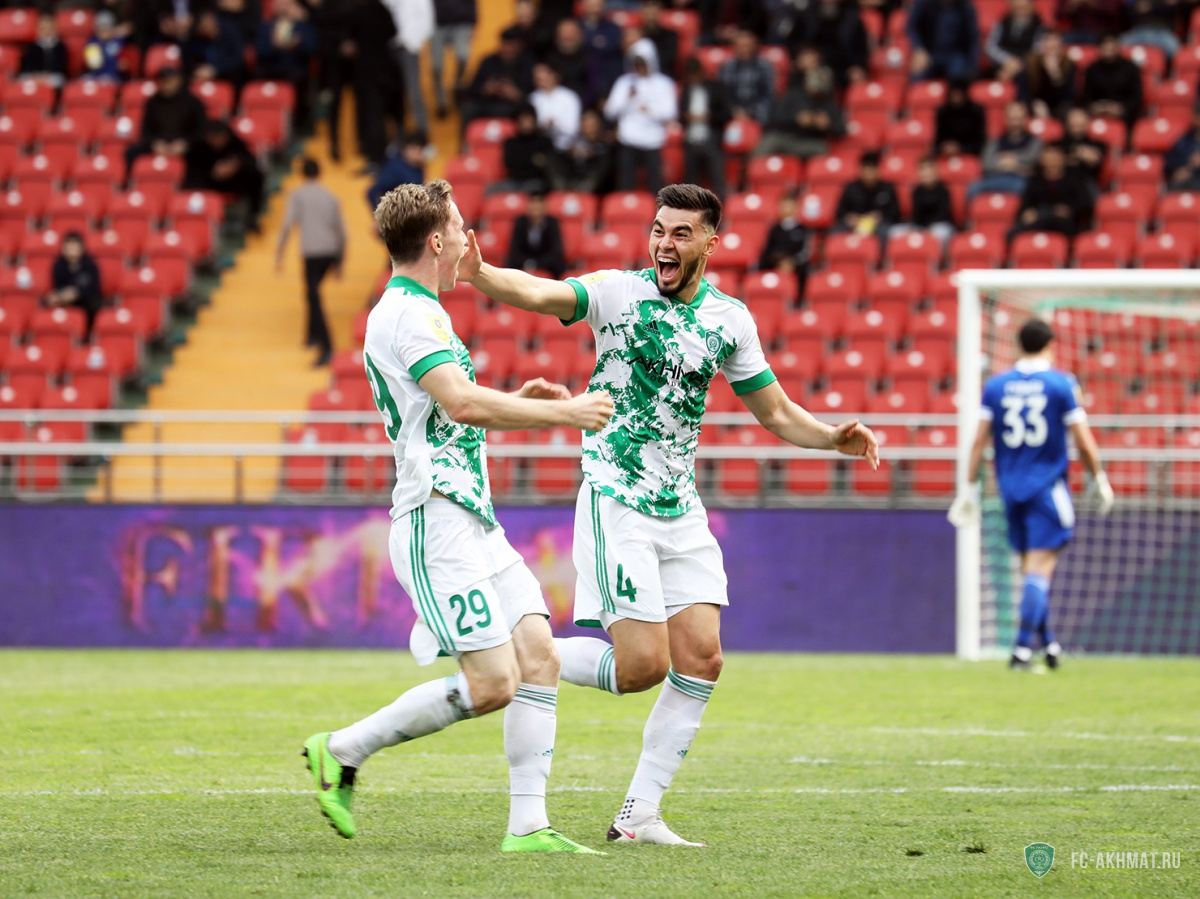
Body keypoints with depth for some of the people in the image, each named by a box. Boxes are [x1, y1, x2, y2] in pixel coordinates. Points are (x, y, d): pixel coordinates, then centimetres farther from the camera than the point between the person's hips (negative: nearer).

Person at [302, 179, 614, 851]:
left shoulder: (420, 311, 20)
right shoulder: (406, 313, -13)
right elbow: (462, 403, -24)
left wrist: (518, 403, 18)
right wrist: (562, 413, -18)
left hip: (477, 524, 10)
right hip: (436, 523, -10)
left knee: (540, 657, 0)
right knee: (492, 683, -14)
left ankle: (529, 826, -2)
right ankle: (343, 752, -1)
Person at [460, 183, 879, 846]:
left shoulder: (729, 319, 7)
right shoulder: (617, 293, -8)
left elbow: (776, 412, 16)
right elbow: (540, 293, -27)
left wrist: (837, 438, -3)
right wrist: (480, 274, -48)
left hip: (680, 511, 6)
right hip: (615, 501, -6)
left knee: (700, 660, -2)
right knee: (642, 665, -14)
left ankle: (639, 816, 6)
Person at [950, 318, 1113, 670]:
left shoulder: (995, 386, 4)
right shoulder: (1062, 384, -5)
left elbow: (979, 441, 4)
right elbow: (1084, 443, -5)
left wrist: (970, 488, 10)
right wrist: (1100, 479, 10)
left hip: (1011, 490, 4)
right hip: (1048, 488, -4)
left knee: (1029, 567, 15)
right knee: (1040, 570, -5)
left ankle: (1048, 643, 23)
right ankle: (1023, 647, -14)